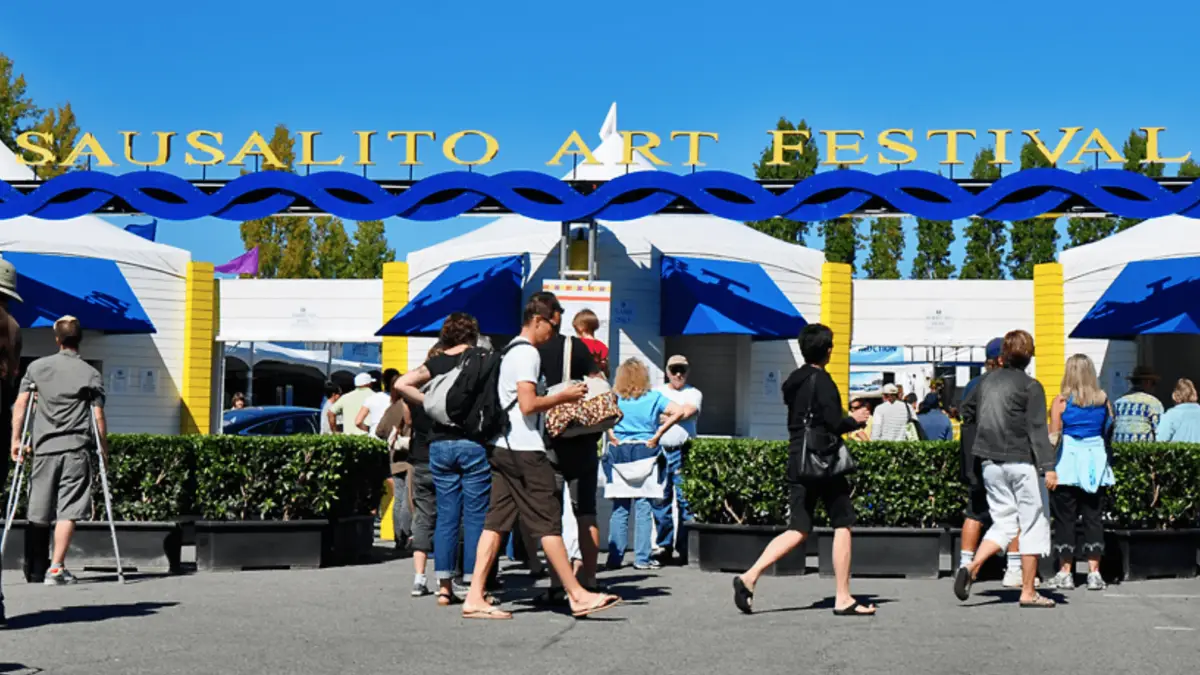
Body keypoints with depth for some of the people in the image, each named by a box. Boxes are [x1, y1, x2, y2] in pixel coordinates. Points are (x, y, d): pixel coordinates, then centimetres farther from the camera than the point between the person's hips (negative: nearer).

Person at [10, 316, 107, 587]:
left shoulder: (36, 367, 8)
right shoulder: (91, 374, 1)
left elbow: (20, 404, 2)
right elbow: (98, 417, -2)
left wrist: (16, 439, 7)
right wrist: (104, 448, 8)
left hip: (44, 448, 3)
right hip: (76, 448, -3)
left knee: (40, 513, 10)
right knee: (67, 511, -4)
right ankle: (56, 568, -10)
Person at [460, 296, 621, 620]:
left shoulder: (509, 351, 20)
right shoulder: (527, 353, -11)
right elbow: (528, 404, -19)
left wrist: (557, 399, 21)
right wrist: (563, 396, -8)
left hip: (502, 447, 10)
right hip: (524, 449, -10)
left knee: (496, 522, 5)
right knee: (548, 522, -5)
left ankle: (475, 597, 2)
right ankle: (578, 595, 0)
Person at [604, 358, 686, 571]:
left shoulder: (613, 398, 3)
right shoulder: (654, 397, 2)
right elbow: (679, 411, -8)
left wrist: (610, 433, -6)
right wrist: (657, 435, -7)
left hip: (618, 453, 1)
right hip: (645, 453, -1)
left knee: (619, 509, 5)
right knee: (643, 507, 1)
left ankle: (615, 557, 5)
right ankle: (642, 558, 1)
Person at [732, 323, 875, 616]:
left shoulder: (793, 381, 15)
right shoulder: (822, 381, -11)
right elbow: (833, 424, -18)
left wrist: (848, 418, 22)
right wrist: (855, 420, 3)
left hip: (797, 463, 7)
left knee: (798, 530, 7)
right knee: (842, 525, 3)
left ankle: (749, 576, -8)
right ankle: (843, 599, 5)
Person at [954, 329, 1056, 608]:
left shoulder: (985, 382, 9)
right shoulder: (1030, 386, -8)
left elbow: (972, 419, 15)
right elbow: (1037, 429, -14)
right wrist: (1048, 467, -16)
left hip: (991, 463, 6)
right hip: (1022, 462, -6)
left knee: (1003, 523, 13)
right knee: (1033, 525, 4)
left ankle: (971, 567, -9)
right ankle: (1028, 592, 5)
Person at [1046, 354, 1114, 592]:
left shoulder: (1061, 401, -5)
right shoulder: (1103, 400, 5)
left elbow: (1053, 436, -6)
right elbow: (1111, 431, 12)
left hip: (1068, 463, -3)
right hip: (1096, 463, 3)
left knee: (1065, 518, 3)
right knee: (1093, 517, 7)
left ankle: (1066, 573, 5)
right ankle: (1094, 572, 7)